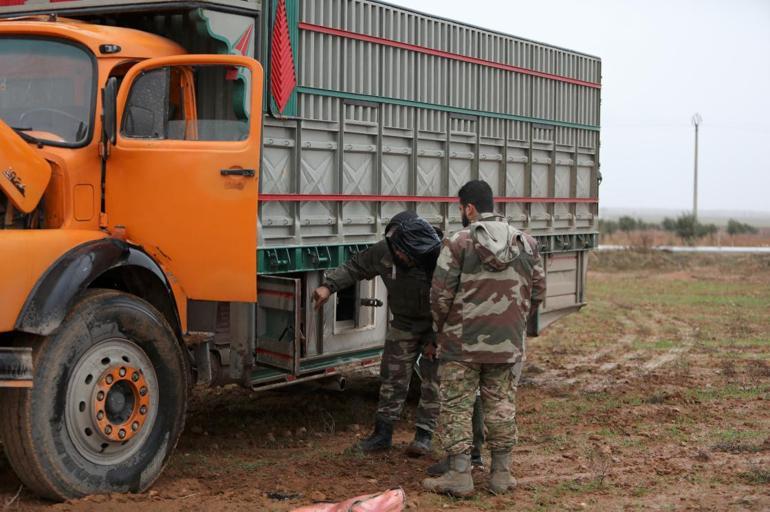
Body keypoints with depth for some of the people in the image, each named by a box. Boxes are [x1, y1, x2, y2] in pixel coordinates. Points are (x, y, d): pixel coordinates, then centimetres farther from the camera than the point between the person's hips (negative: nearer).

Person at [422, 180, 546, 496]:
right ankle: (501, 475, 17)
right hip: (508, 344, 4)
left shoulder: (459, 243, -10)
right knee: (501, 407, 13)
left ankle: (459, 476, 4)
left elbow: (441, 295, -10)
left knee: (457, 407, 4)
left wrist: (441, 328, 7)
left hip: (462, 343, -4)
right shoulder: (526, 243, 4)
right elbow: (537, 292, 9)